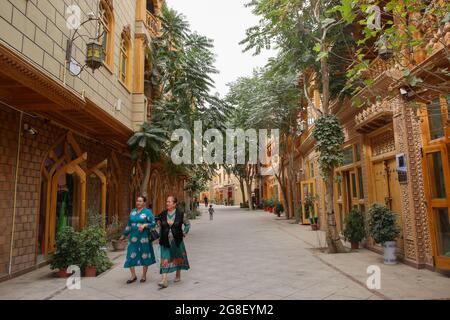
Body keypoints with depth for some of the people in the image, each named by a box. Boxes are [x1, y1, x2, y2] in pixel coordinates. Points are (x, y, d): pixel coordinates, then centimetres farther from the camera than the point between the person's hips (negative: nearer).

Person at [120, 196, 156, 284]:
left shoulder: (147, 212, -3)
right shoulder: (133, 211, 11)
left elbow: (153, 223, -5)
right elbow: (129, 224, 18)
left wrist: (145, 225, -20)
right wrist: (124, 235, 19)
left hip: (144, 238, -4)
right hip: (133, 238, 4)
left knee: (144, 256, 6)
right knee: (131, 256, 2)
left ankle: (144, 275, 22)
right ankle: (133, 276, 18)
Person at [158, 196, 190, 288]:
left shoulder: (181, 214, -7)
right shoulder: (162, 214, 1)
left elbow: (188, 224, 4)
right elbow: (160, 226, 14)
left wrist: (184, 233, -1)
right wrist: (161, 237, 8)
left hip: (177, 241, -1)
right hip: (165, 241, 1)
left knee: (178, 258, 13)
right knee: (165, 259, -4)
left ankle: (178, 275, 33)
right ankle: (164, 280, -5)